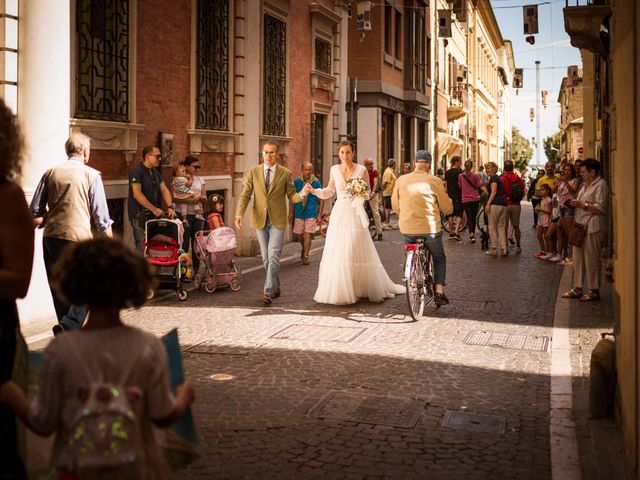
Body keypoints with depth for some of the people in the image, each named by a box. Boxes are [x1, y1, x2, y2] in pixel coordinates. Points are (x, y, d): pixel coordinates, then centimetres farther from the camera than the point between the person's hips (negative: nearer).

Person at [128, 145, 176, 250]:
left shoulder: (155, 172, 14)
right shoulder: (137, 171, -12)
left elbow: (164, 190, 11)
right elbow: (137, 194, -19)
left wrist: (170, 207, -6)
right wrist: (154, 209, -19)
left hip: (153, 215, 8)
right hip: (139, 215, -8)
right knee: (142, 246, -8)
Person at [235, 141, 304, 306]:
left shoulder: (286, 174, 0)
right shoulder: (253, 172, 4)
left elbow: (291, 196, 0)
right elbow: (245, 195, 0)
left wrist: (302, 195, -23)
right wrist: (239, 214, -15)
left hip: (277, 221, -3)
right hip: (260, 220, 3)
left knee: (273, 256, -11)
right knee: (266, 258, 11)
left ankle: (268, 292, -12)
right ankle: (275, 288, 27)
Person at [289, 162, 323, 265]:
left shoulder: (316, 183, -3)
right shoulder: (296, 182, -2)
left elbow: (321, 199, 2)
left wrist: (320, 214, -3)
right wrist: (291, 213, 2)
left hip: (311, 213, -2)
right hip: (299, 213, 2)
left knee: (308, 234, -8)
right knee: (300, 235, 10)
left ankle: (305, 256, -2)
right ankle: (303, 248, 40)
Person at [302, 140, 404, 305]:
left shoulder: (361, 170, -1)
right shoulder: (334, 170, 7)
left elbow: (367, 193, 3)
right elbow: (329, 192, 16)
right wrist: (313, 190, 3)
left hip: (355, 215, -3)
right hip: (339, 214, 3)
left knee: (357, 252, -4)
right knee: (336, 253, 0)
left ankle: (360, 288, 9)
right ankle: (337, 290, 7)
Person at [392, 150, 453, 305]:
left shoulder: (401, 180, 2)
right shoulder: (434, 181, -6)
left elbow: (395, 205, 12)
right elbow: (447, 208, 0)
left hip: (407, 228, 3)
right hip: (430, 228, -2)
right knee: (439, 259, 16)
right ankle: (439, 291, 3)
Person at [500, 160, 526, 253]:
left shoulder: (502, 179, -11)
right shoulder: (519, 179, 1)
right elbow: (523, 192, 6)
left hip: (506, 205, -4)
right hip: (516, 205, 4)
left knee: (505, 227, 3)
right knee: (516, 226, 13)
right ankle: (518, 246, 16)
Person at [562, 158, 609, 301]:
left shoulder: (600, 185, -10)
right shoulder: (586, 185, 18)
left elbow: (601, 207, -19)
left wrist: (582, 204, -15)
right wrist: (574, 204, 10)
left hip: (593, 227, -9)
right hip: (581, 225, 9)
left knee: (591, 259, -4)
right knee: (578, 258, 9)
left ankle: (594, 290, 5)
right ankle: (578, 288, 16)